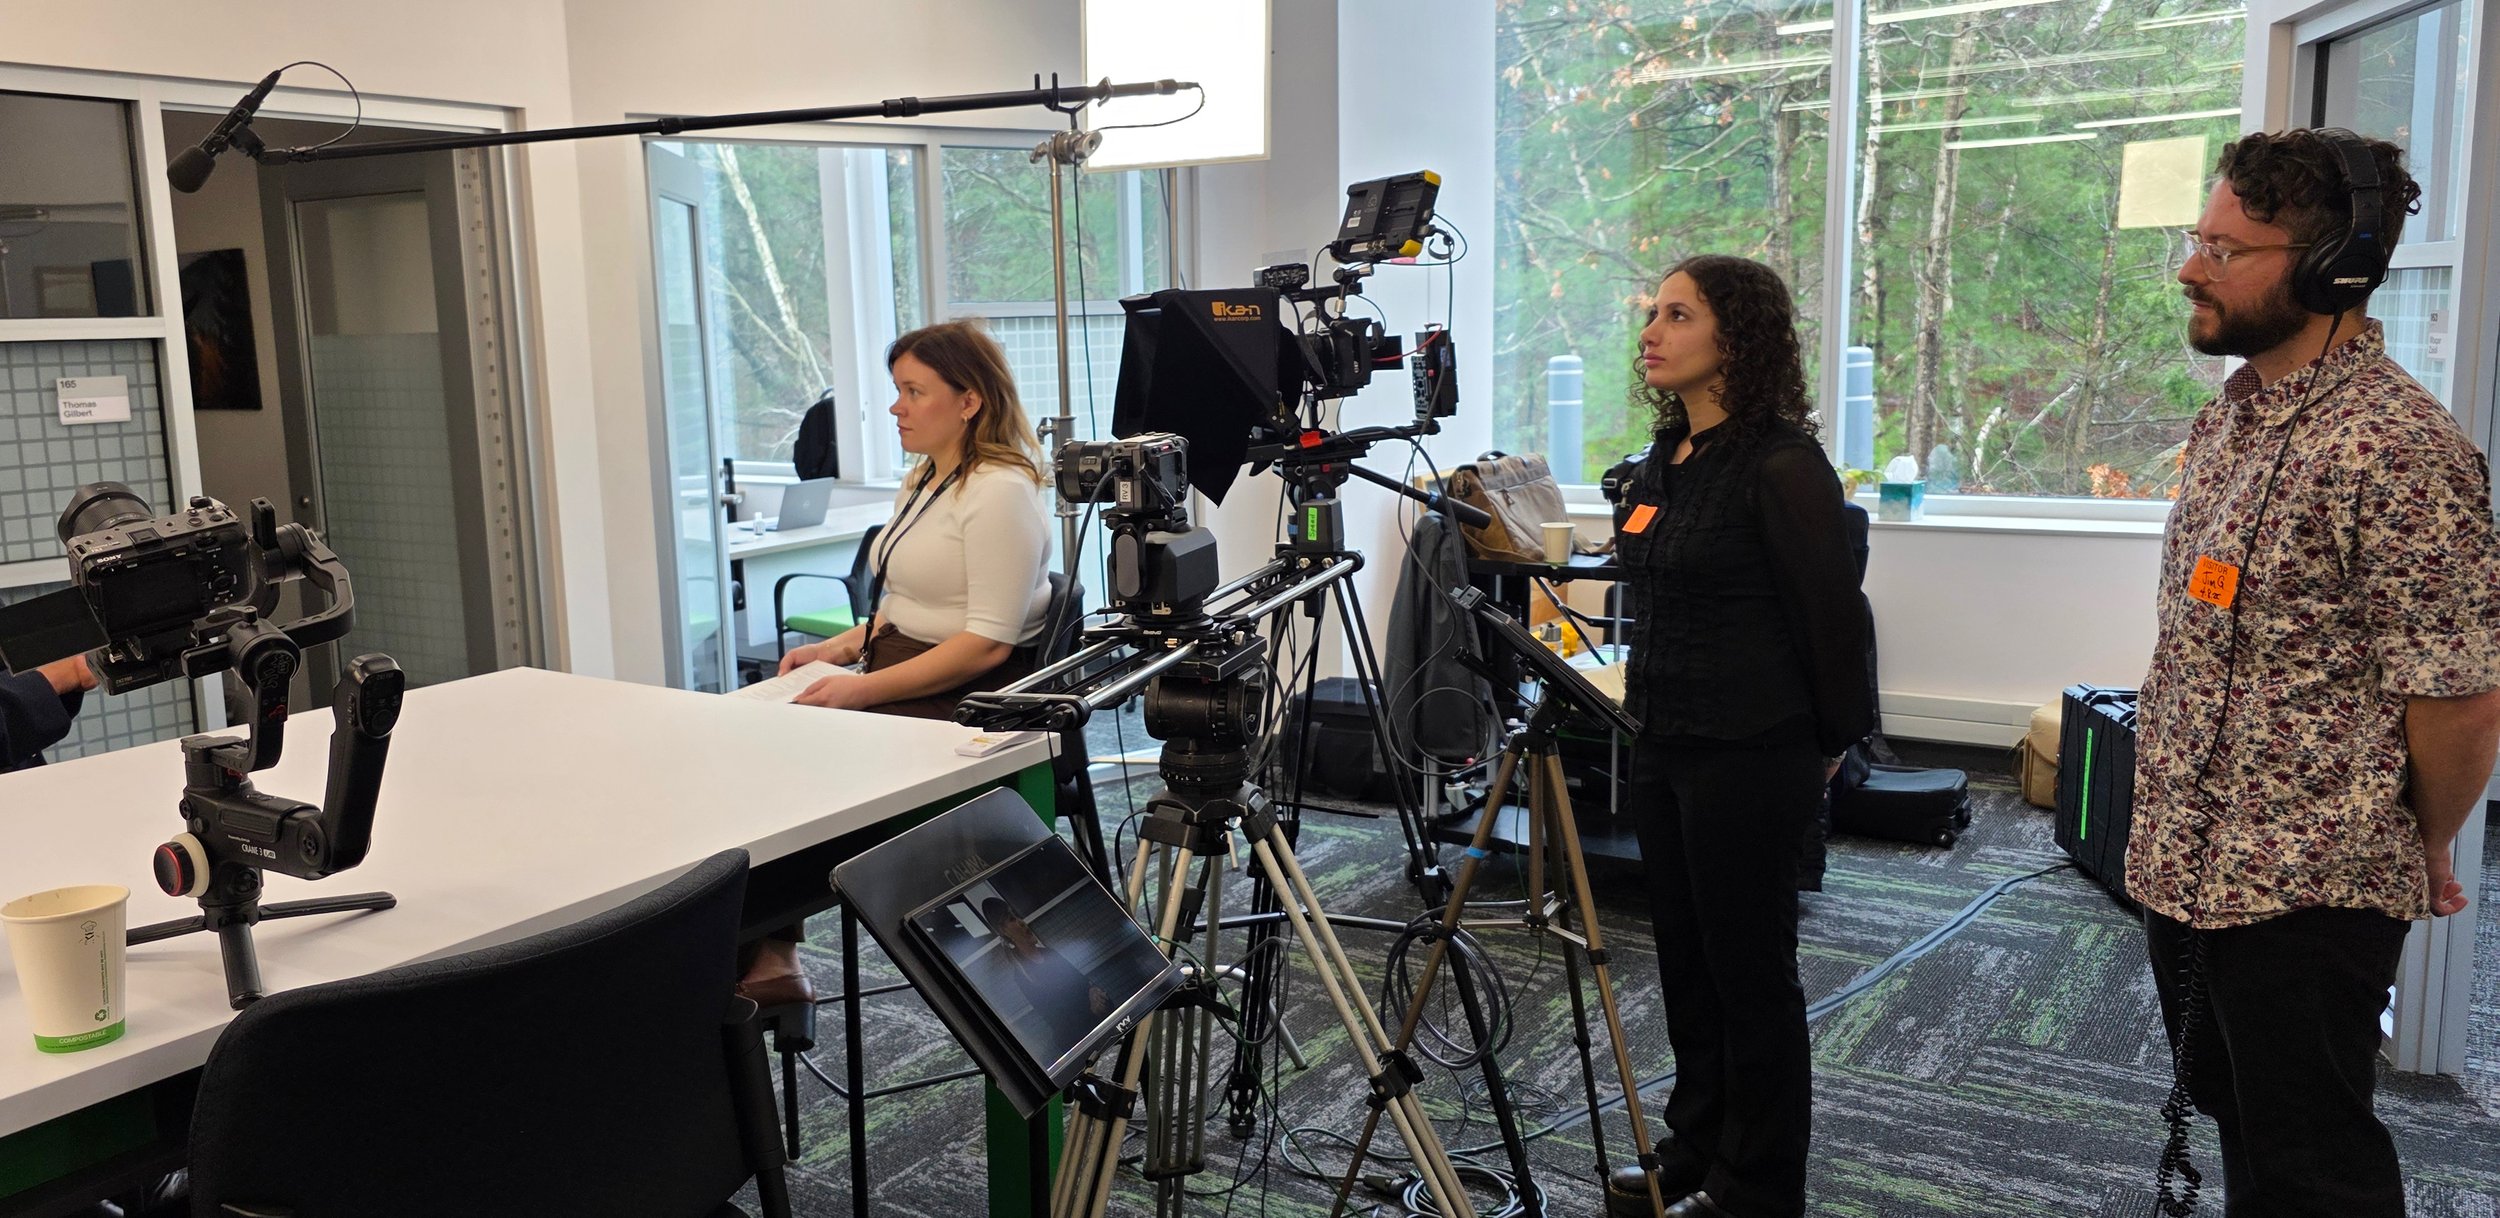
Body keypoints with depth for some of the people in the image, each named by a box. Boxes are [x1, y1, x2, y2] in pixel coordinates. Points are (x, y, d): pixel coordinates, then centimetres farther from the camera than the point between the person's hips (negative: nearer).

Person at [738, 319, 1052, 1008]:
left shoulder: (1000, 493, -13)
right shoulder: (924, 481, 17)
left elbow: (988, 643, -19)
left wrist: (865, 688, -21)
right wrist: (843, 647, 7)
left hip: (964, 702, -9)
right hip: (899, 683, 9)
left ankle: (770, 962, -7)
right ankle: (764, 958, -13)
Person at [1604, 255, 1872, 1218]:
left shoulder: (1780, 464, -16)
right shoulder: (1663, 462, 10)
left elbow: (1834, 615, -12)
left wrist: (1833, 742, -3)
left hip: (1750, 757, -8)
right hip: (1663, 745, 8)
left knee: (1749, 973, 4)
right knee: (1685, 960, 17)